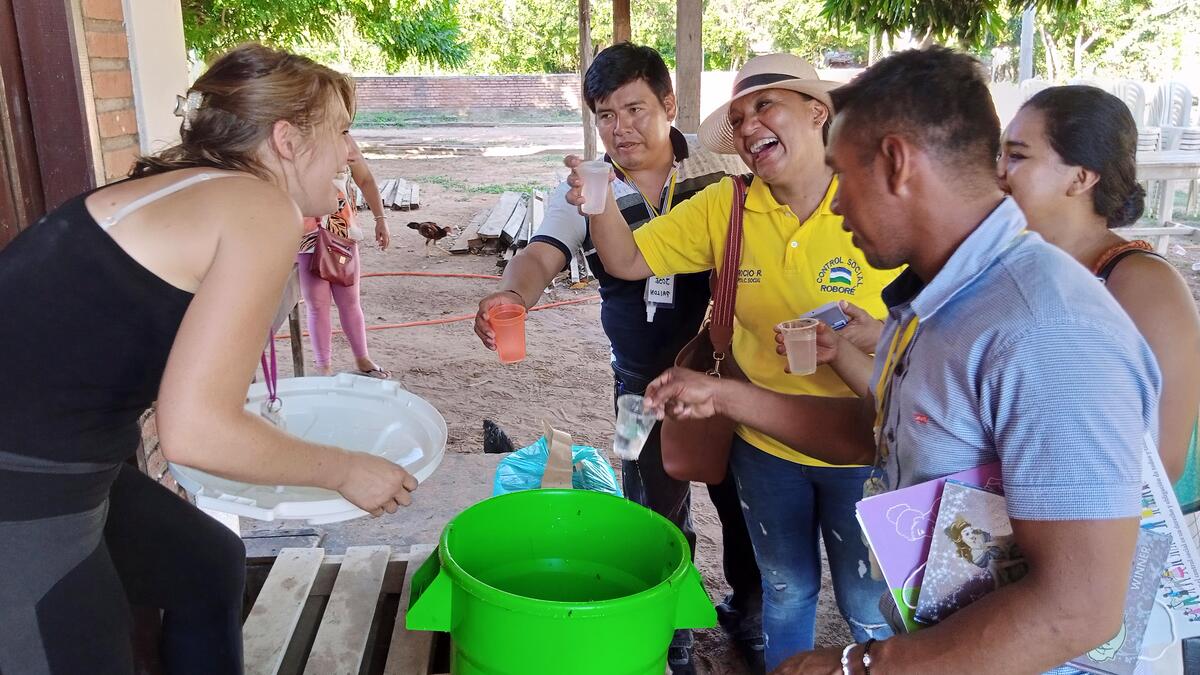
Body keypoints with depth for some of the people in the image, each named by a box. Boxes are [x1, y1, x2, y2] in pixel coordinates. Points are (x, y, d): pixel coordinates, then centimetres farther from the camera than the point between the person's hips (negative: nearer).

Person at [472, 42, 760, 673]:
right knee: (659, 515, 12)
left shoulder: (722, 165, -7)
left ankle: (747, 611, 43)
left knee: (746, 502, 14)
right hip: (647, 384, 0)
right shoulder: (582, 191, -6)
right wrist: (512, 291, -44)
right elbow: (542, 254, -21)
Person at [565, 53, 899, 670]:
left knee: (870, 607, 15)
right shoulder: (724, 207, -8)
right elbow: (628, 262, -4)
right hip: (765, 443, 3)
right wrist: (602, 203, -24)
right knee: (785, 590, 25)